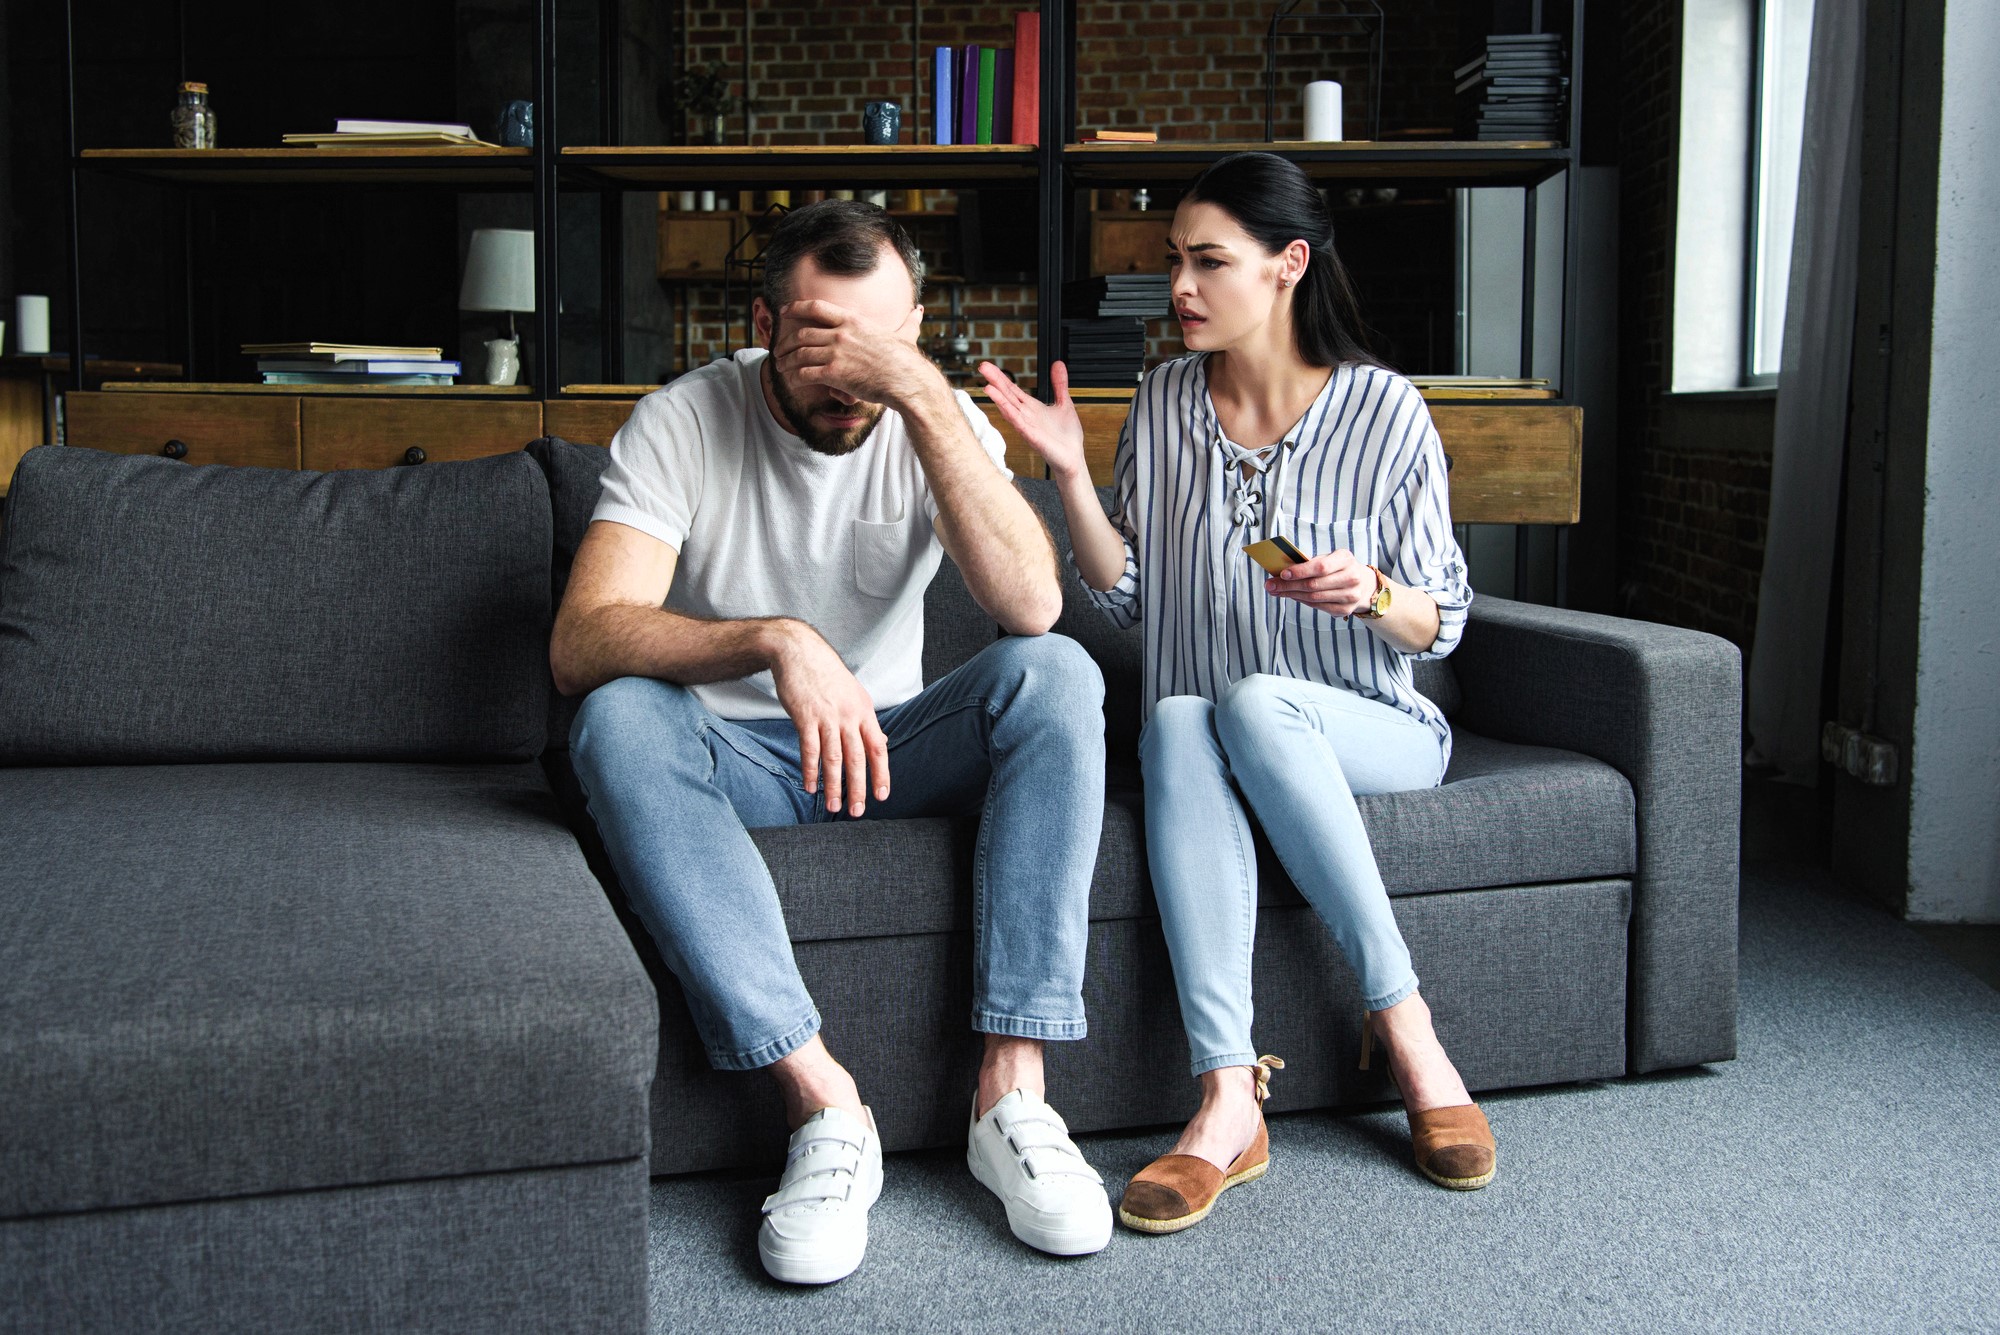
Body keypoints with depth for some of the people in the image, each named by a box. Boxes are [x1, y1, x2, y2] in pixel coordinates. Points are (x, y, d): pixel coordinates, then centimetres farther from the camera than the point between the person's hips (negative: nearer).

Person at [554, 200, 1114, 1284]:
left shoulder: (937, 421, -6)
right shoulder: (681, 423, -12)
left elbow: (1031, 604, -25)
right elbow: (580, 645, -26)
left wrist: (925, 395, -31)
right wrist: (776, 640, -42)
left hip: (891, 745, 2)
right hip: (729, 756, -1)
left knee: (1055, 674, -25)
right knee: (618, 718, -33)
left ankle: (1010, 1091, -28)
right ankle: (821, 1104, -34)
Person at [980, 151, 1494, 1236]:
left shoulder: (1384, 412, -5)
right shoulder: (1164, 404, 5)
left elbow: (1439, 623, -2)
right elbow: (1129, 598, 4)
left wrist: (1369, 595, -23)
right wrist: (1069, 473, -8)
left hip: (1372, 735, -2)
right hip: (1208, 736, 3)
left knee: (1255, 701, -36)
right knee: (1178, 722, -34)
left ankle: (1403, 1026, -26)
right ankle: (1228, 1099, -41)